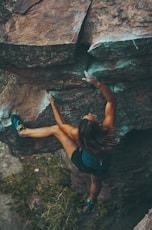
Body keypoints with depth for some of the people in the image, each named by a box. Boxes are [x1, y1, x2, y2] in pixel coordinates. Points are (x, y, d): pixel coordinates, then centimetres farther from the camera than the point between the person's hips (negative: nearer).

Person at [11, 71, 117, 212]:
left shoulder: (78, 135, -40)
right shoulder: (107, 129, -41)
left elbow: (61, 124, -18)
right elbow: (111, 100, -33)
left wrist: (53, 104, -9)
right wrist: (97, 83, -43)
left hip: (82, 162, -1)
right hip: (101, 167, 1)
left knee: (56, 129, 7)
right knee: (96, 181, 38)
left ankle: (23, 131, 29)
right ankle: (91, 202, 71)